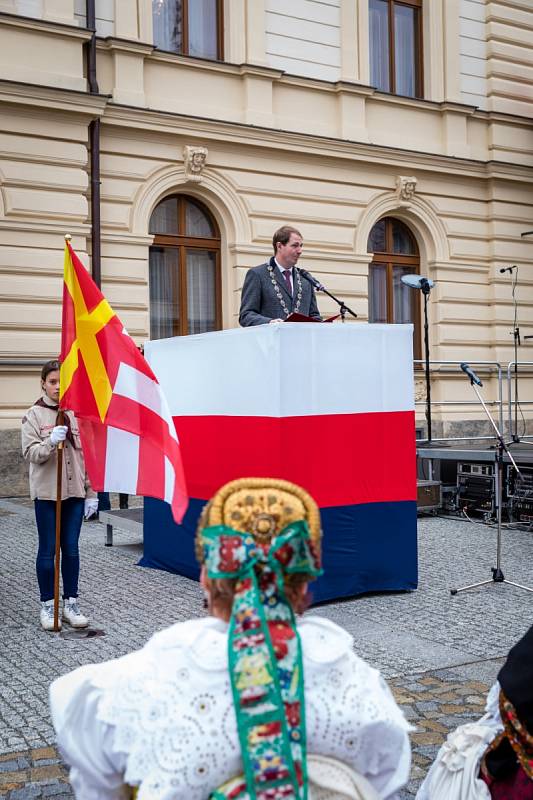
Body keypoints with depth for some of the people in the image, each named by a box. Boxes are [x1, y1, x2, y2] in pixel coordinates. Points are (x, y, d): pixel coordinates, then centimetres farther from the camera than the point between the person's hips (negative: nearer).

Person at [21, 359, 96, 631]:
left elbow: (86, 454, 8)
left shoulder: (77, 414, 6)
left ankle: (71, 603, 18)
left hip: (75, 491, 3)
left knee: (71, 549, 7)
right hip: (46, 492, -2)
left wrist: (91, 492, 6)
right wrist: (51, 441, -26)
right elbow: (30, 453, -7)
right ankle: (47, 605, 16)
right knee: (48, 550, 5)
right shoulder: (34, 415, -2)